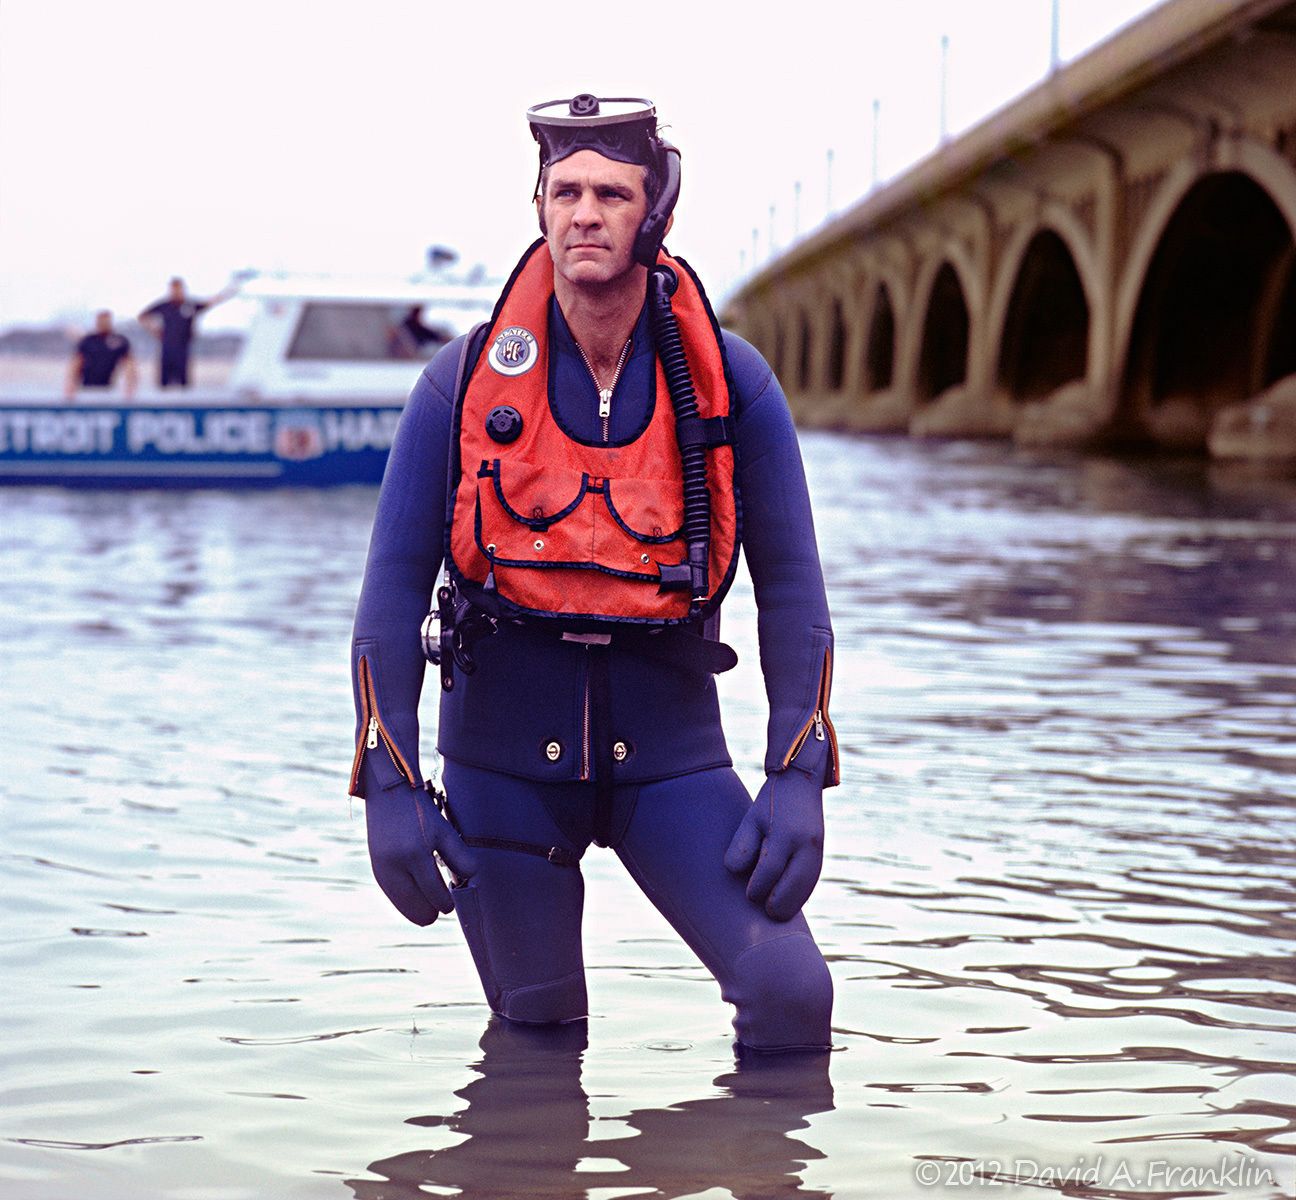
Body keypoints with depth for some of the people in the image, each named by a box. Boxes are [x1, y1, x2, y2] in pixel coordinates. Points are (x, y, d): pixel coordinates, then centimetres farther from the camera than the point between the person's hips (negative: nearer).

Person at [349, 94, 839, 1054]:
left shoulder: (730, 382, -5)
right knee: (537, 1029, 10)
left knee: (790, 992, -16)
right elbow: (395, 581, -4)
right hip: (505, 750, 0)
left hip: (670, 752, 0)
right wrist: (388, 785, -11)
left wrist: (800, 777, -10)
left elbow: (790, 581, -1)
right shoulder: (466, 382, -6)